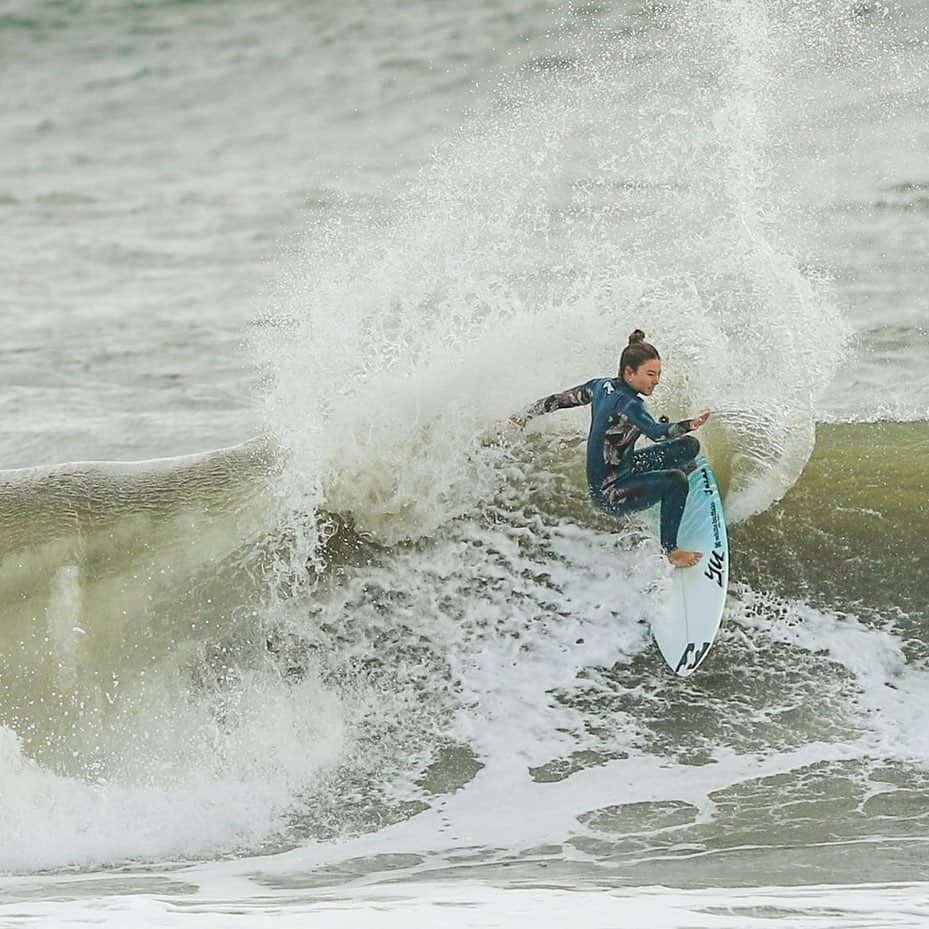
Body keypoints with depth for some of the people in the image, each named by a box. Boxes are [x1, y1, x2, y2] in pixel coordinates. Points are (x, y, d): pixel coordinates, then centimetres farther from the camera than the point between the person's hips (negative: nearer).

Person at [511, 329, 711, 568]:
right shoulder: (627, 405, -29)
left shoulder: (602, 387, -3)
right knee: (675, 481, -30)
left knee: (689, 446, 10)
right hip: (608, 493, -10)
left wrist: (524, 416, 23)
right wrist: (691, 425, -64)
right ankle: (671, 552, -18)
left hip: (621, 467, 10)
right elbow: (656, 432, -48)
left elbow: (558, 400, 9)